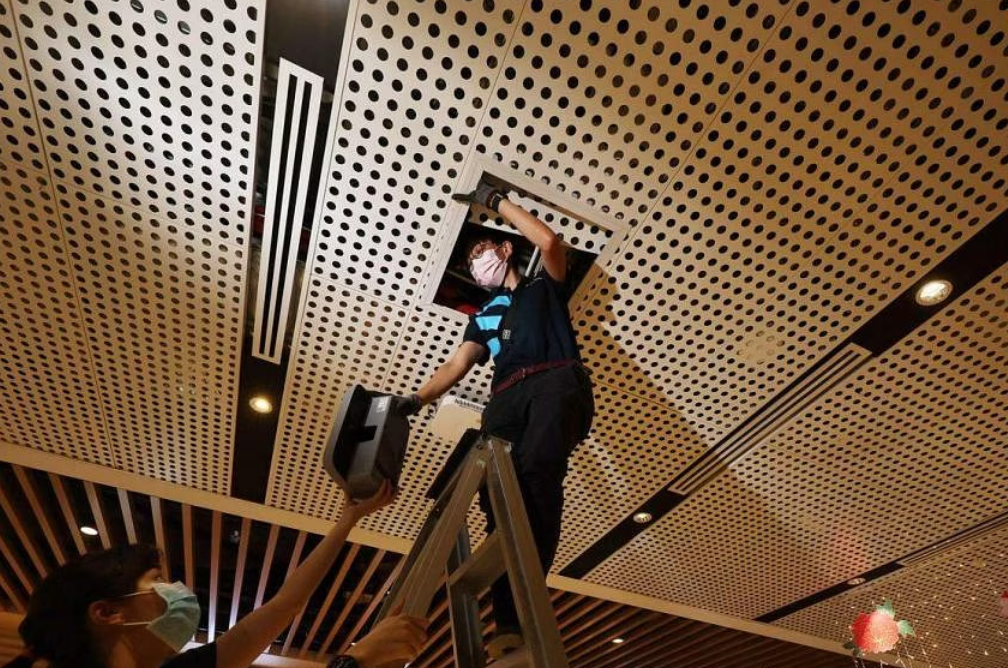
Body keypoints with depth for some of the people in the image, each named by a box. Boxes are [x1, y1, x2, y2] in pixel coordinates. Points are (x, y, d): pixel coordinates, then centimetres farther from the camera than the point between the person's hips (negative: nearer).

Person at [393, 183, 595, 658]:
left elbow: (549, 241, 5)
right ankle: (510, 622, -22)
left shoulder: (545, 286, 25)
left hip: (557, 382, -3)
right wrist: (417, 398, 4)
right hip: (507, 397, 4)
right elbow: (457, 365, 22)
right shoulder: (483, 316, 34)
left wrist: (497, 201, 16)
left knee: (536, 471, -30)